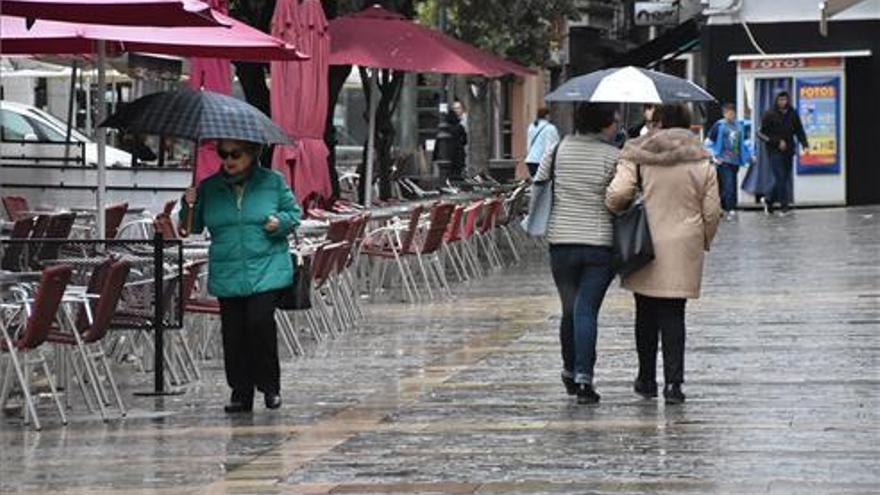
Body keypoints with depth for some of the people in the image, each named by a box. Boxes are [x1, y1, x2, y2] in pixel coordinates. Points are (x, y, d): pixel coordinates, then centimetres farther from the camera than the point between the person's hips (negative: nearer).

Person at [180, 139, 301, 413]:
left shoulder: (273, 182, 4)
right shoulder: (209, 188, 9)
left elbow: (293, 213, 10)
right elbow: (193, 227, 12)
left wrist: (280, 222, -11)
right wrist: (189, 206, -7)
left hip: (267, 270, -3)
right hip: (227, 275, 3)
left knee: (260, 321, -15)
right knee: (233, 332, 1)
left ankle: (270, 386, 2)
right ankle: (240, 393, 11)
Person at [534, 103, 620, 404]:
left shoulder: (557, 151, 4)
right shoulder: (614, 157, -6)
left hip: (561, 242, 3)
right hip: (600, 244, -3)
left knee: (570, 309, 17)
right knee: (587, 310, -4)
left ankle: (570, 371, 29)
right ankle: (583, 376, -13)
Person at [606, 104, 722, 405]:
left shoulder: (638, 156, -3)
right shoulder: (702, 162, 2)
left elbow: (618, 193, -14)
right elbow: (712, 212, 4)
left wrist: (616, 210, 8)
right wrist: (704, 242, 20)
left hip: (646, 246, 0)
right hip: (684, 249, 0)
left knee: (646, 314, 13)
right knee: (674, 316, 2)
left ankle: (647, 379, 22)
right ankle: (673, 382, -6)